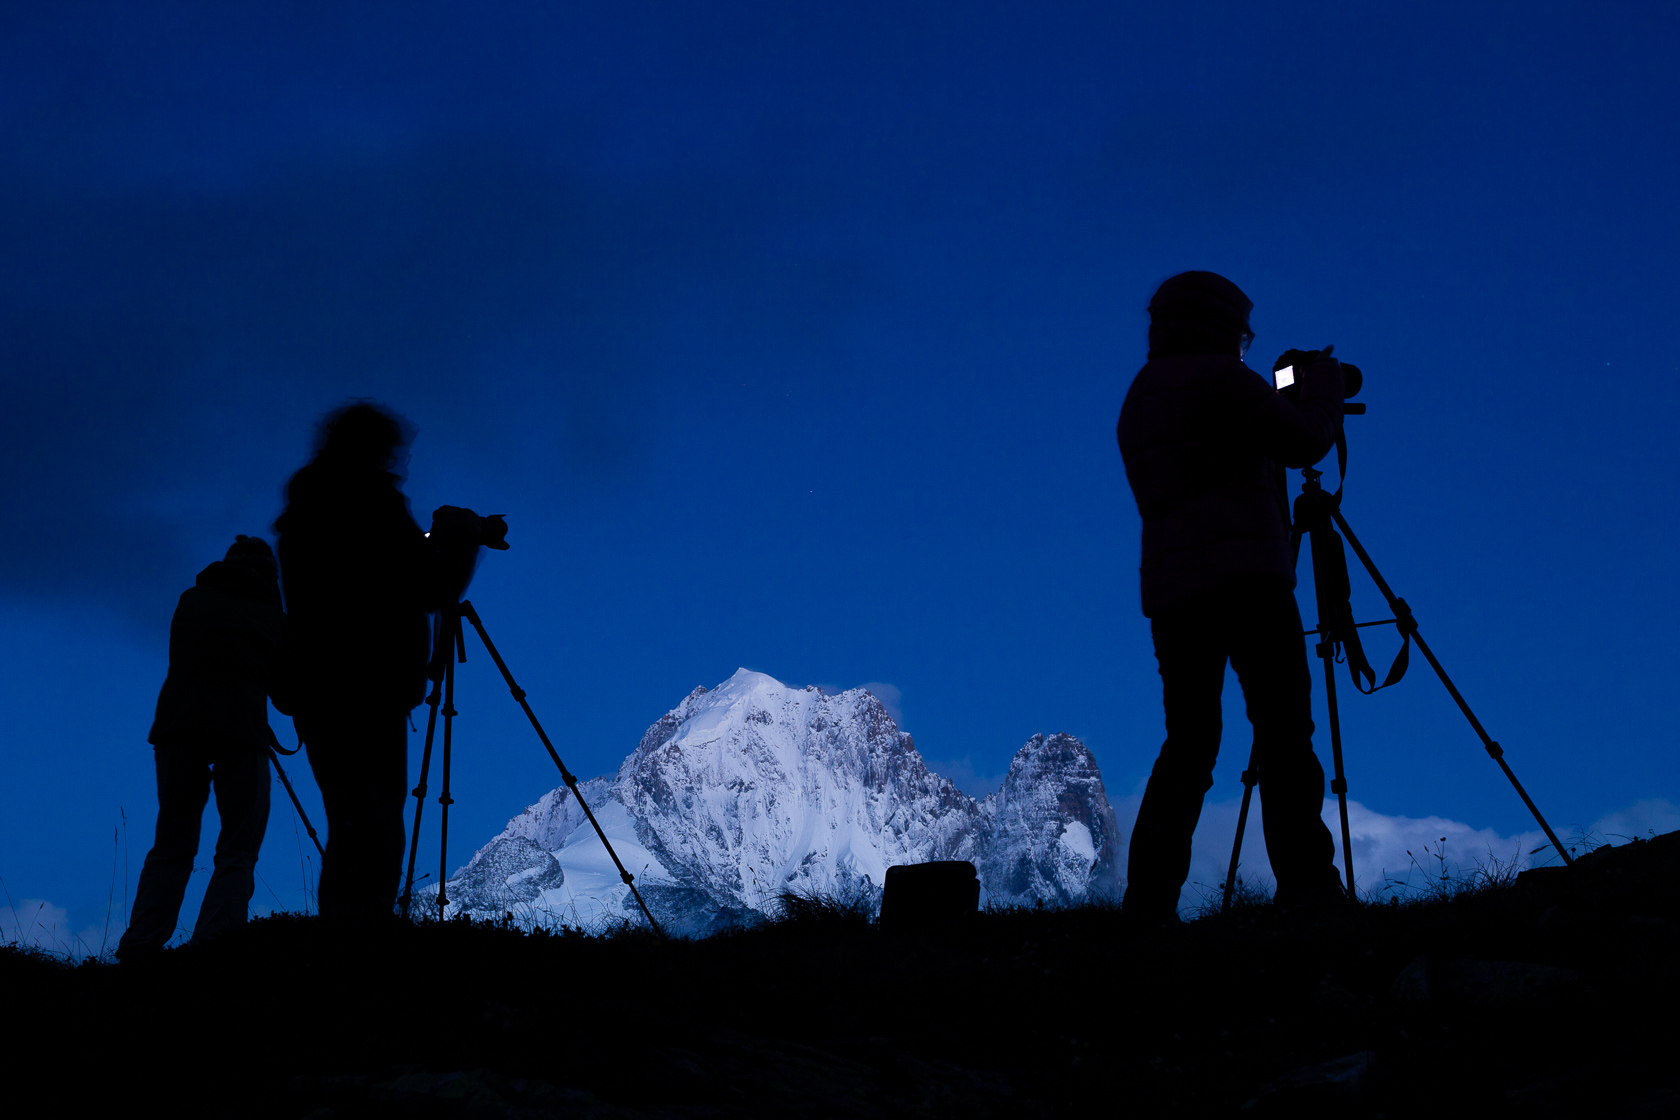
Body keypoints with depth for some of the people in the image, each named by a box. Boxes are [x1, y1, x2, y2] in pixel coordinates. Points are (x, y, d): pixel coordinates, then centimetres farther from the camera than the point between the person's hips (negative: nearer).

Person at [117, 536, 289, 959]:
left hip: (177, 727, 3)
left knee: (170, 848, 9)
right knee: (237, 852, 0)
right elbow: (286, 696, 14)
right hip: (239, 733, -3)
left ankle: (136, 956, -2)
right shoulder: (271, 618, 11)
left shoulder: (190, 602, 17)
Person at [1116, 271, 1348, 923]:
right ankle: (1307, 892, -17)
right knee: (1284, 737, -9)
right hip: (1243, 579, -7)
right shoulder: (1219, 378, -2)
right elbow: (1307, 442, -3)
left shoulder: (1137, 401, 22)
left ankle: (1148, 903, -2)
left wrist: (1279, 400, 31)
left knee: (1187, 745, 7)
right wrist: (1323, 381, 14)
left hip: (1168, 591, 7)